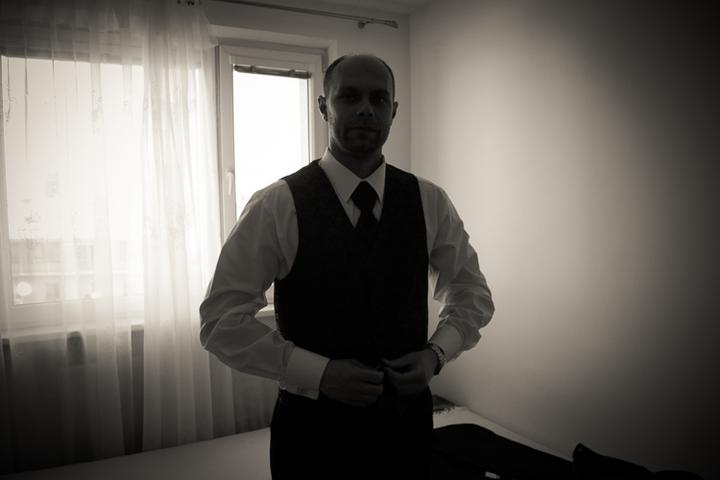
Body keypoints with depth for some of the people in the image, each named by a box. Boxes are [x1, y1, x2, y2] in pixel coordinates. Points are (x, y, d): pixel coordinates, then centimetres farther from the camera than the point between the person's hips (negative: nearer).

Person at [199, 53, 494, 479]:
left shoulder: (429, 202, -3)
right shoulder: (276, 206, -13)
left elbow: (472, 292, 9)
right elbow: (222, 319, -11)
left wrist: (437, 353, -8)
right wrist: (318, 371, -19)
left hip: (408, 420, 3)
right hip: (314, 424, -2)